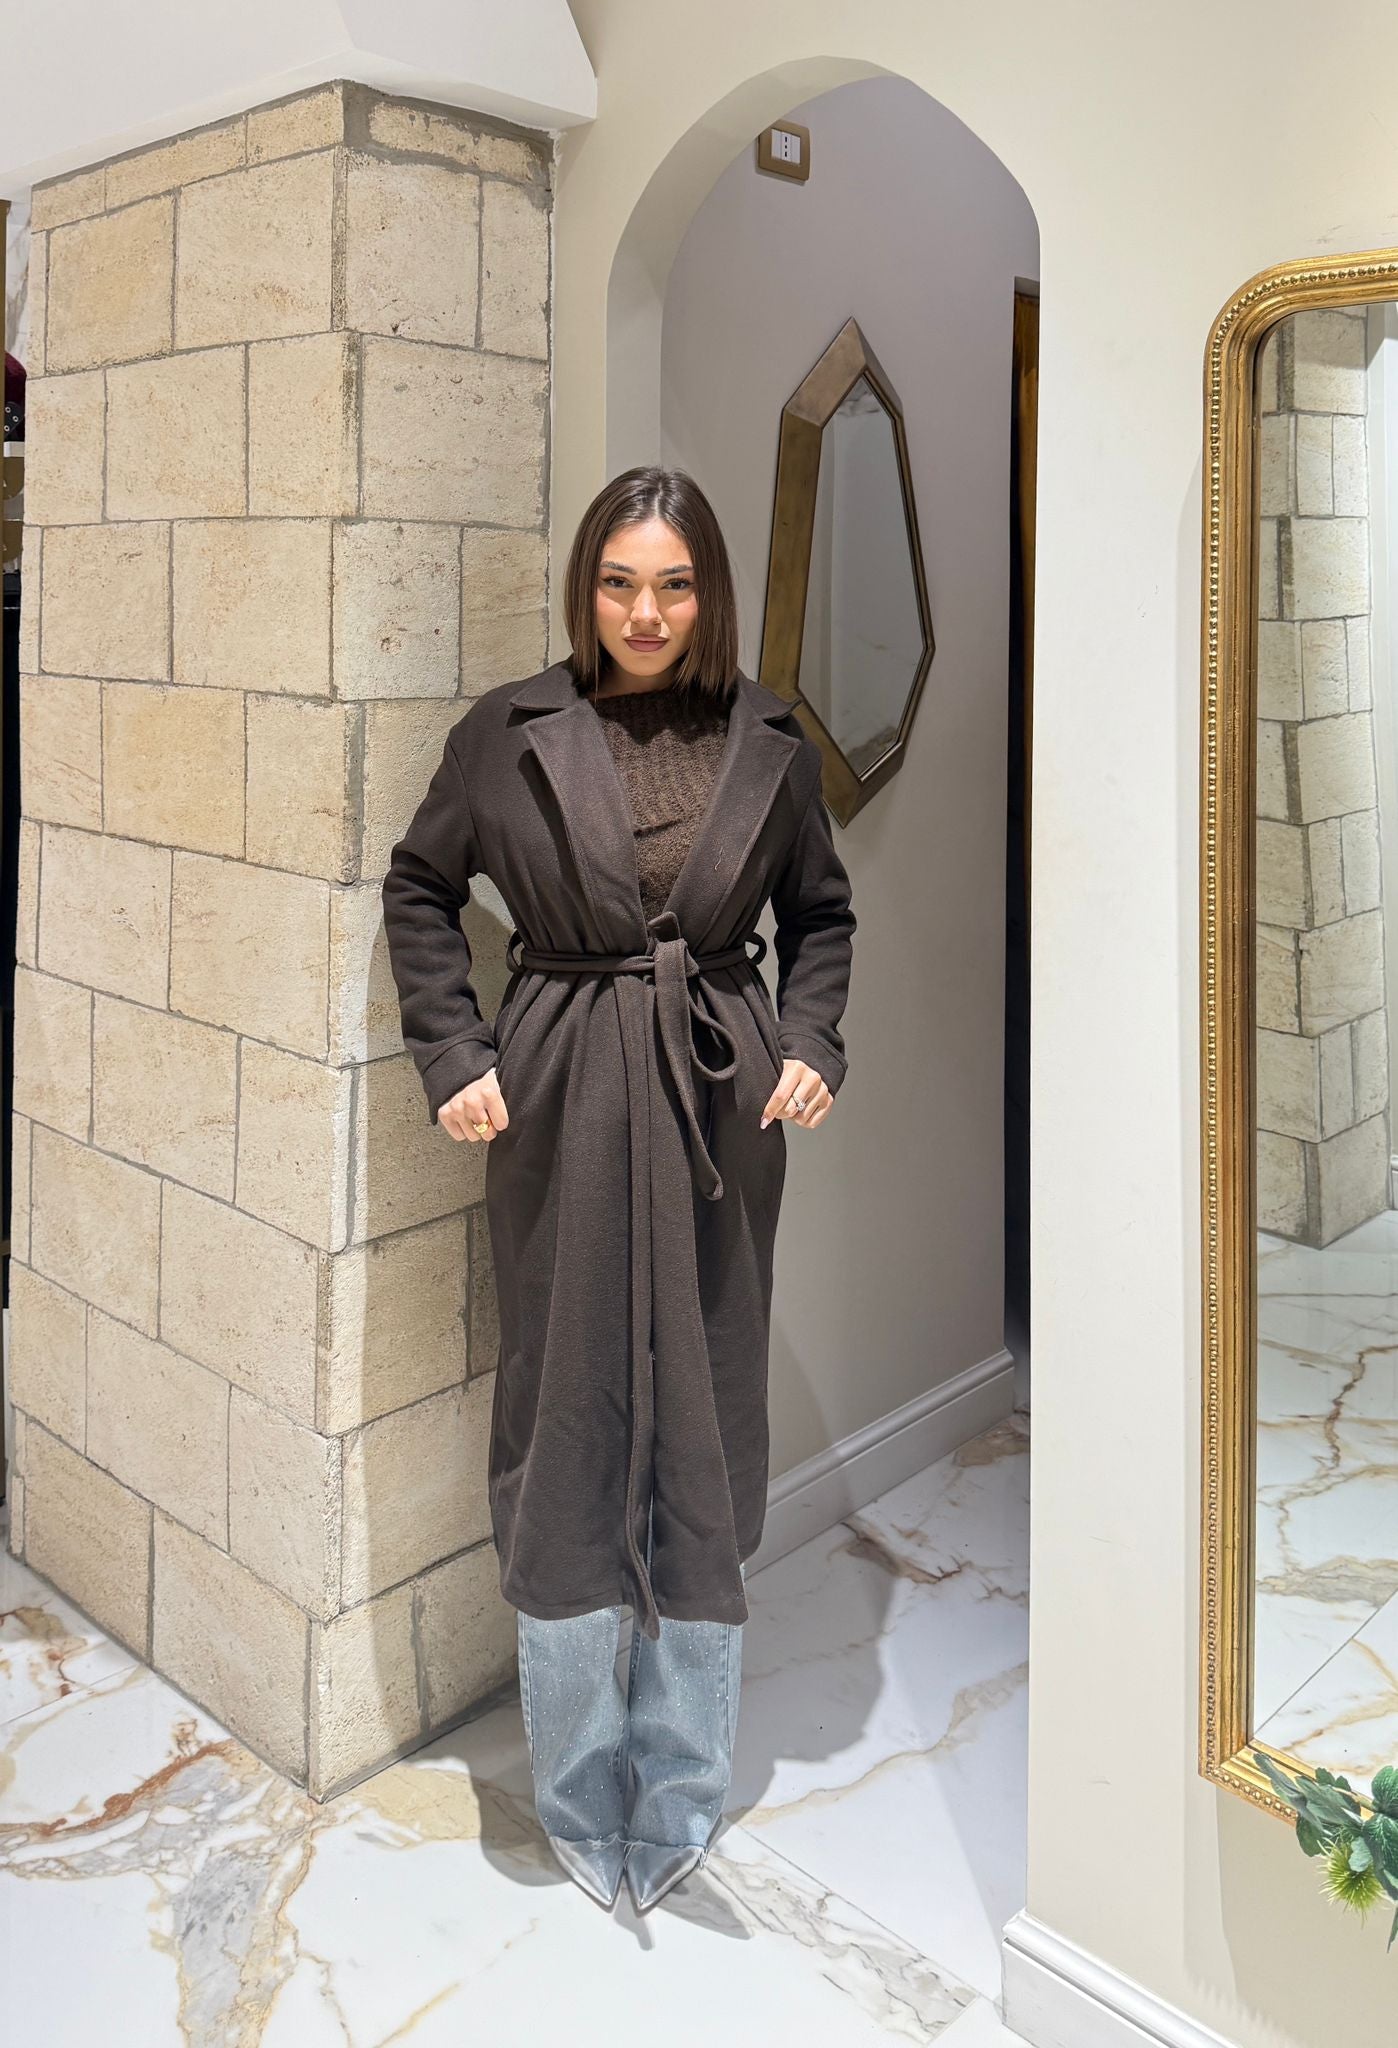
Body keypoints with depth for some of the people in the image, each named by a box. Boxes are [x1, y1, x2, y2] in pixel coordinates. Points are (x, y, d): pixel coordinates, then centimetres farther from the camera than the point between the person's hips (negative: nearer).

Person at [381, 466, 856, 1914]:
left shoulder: (770, 740, 3)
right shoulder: (509, 730, -2)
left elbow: (820, 911, 14)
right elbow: (419, 886, 7)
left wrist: (811, 1044, 0)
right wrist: (454, 1056, -2)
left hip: (723, 1111, 2)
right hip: (562, 1107, -1)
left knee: (706, 1432, 8)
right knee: (565, 1430, 6)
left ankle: (681, 1795, 26)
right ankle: (579, 1804, 24)